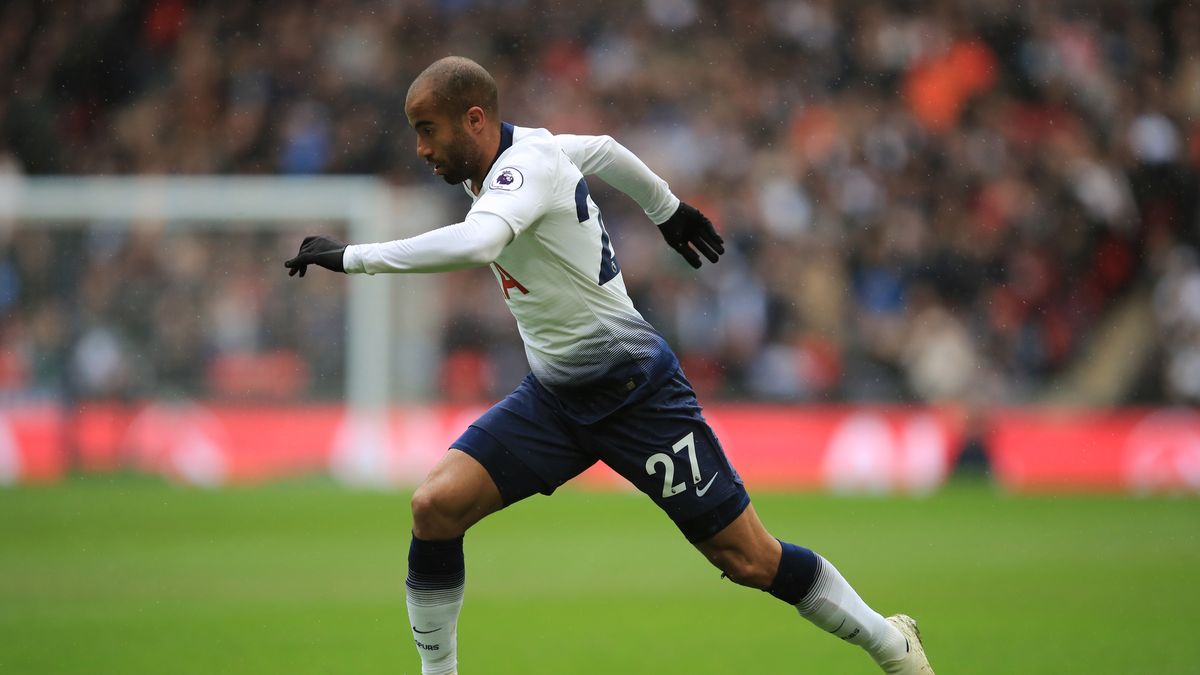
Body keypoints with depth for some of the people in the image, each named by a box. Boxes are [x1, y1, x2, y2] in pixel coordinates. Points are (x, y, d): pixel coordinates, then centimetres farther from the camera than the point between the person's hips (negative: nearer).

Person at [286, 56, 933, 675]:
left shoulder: (526, 167, -23)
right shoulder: (524, 147, 3)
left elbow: (474, 244, -44)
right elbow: (604, 150, 23)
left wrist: (351, 256, -40)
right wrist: (667, 209, 40)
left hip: (633, 387, -8)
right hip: (552, 395, 8)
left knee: (749, 560, -2)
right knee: (435, 506, -11)